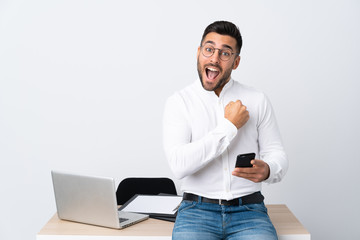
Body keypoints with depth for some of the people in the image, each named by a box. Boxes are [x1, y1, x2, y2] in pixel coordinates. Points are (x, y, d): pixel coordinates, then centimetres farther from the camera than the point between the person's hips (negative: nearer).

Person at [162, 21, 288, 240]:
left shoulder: (257, 101, 7)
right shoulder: (179, 102, 0)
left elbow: (277, 154, 8)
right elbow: (179, 165, -14)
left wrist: (267, 170, -16)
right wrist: (229, 127, -12)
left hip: (248, 211, 2)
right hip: (197, 209, -1)